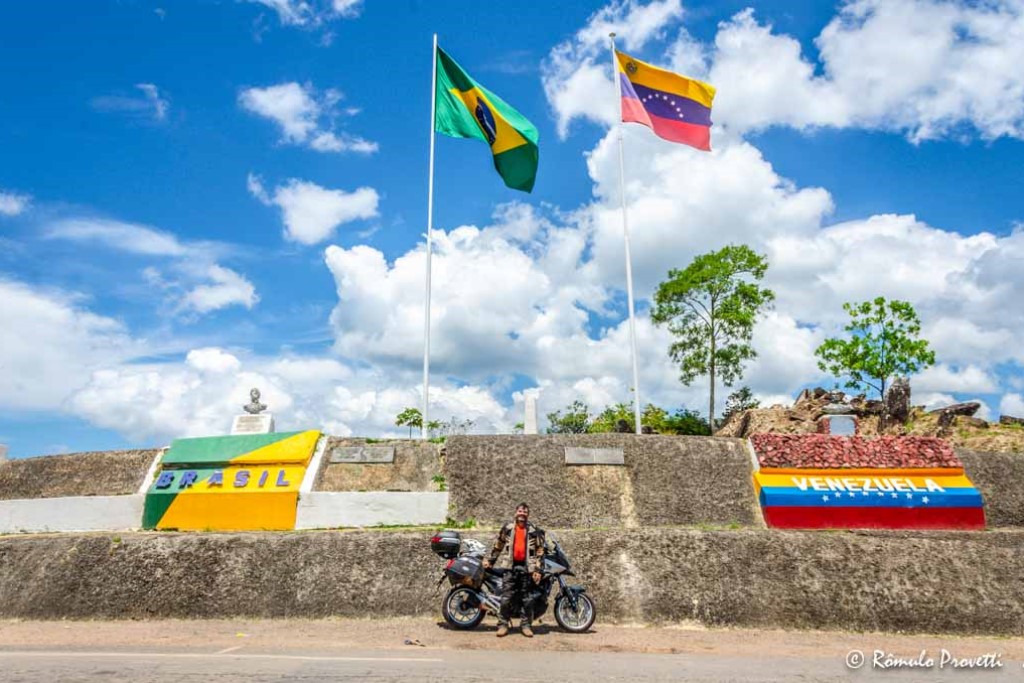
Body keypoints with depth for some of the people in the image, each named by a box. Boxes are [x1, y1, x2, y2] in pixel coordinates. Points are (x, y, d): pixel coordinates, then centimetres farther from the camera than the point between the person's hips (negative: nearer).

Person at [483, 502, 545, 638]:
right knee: (506, 597, -3)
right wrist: (489, 560, 15)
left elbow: (540, 551, 1)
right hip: (511, 566, 1)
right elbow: (498, 546, 16)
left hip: (527, 567, 0)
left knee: (527, 598, 3)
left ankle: (525, 625, 12)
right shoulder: (507, 528, 8)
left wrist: (537, 570, -6)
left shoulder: (535, 531, 3)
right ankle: (503, 624, 4)